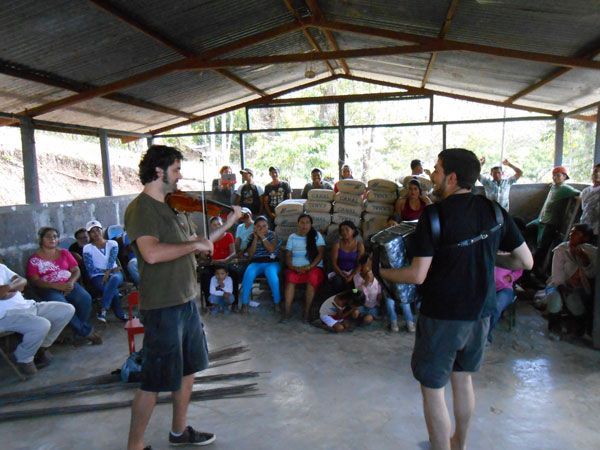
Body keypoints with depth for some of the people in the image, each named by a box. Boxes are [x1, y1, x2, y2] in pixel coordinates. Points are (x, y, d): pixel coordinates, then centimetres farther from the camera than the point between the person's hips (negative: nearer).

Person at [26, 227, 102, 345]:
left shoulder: (64, 253, 14)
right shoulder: (34, 259, 3)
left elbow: (76, 270, 10)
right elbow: (35, 281, -6)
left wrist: (71, 282, -12)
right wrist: (57, 286, -18)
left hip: (68, 285, 3)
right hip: (49, 289, -3)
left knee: (86, 298, -27)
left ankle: (81, 332, -11)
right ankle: (86, 331, -18)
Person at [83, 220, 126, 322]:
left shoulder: (112, 243, 10)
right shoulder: (87, 248, 5)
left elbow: (112, 260, -8)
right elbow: (90, 268, -5)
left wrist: (108, 272, -25)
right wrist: (105, 271, -13)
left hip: (113, 273, 1)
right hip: (98, 277, -1)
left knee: (115, 278, -38)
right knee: (113, 289, -34)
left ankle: (103, 310, -40)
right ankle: (120, 314, -25)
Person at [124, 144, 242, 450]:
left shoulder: (172, 207, 12)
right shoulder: (141, 209, -15)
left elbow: (198, 245, 16)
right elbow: (152, 254, -31)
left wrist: (229, 223, 12)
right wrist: (194, 244, -21)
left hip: (186, 301, 9)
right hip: (162, 307, -9)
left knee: (188, 369, 21)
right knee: (154, 382, 3)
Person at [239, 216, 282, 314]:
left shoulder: (273, 235, 4)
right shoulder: (252, 237, 9)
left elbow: (271, 249, -14)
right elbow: (250, 255, -1)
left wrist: (262, 236, -13)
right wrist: (255, 238, -6)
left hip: (271, 262, -2)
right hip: (256, 263, 2)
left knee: (272, 275, -36)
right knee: (248, 275, -32)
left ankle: (277, 303, -20)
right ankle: (245, 303, -20)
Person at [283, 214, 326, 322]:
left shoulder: (317, 235, 6)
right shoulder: (292, 237, 12)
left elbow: (320, 254, -3)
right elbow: (288, 256, 5)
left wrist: (309, 266, -16)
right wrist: (293, 267, -15)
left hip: (314, 267, -1)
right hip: (295, 268, 1)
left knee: (313, 277, -36)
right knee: (290, 277, -33)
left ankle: (307, 310, -26)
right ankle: (287, 311, -31)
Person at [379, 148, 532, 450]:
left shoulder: (435, 215, -18)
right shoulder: (495, 211, -3)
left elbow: (417, 276, -20)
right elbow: (526, 261, 3)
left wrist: (381, 271, -4)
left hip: (442, 316, -7)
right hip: (480, 313, 7)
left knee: (432, 388, 8)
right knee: (462, 379, 24)